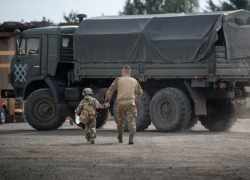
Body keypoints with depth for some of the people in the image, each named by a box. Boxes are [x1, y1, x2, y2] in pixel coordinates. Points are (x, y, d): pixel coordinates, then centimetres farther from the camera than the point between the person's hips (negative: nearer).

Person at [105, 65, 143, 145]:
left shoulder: (118, 80, 3)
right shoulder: (134, 81, 10)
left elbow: (110, 90, -6)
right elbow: (140, 92, 24)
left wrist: (107, 101, -6)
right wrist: (135, 100, 42)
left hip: (121, 103, 0)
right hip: (131, 103, 0)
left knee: (120, 120, 19)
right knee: (131, 121, -7)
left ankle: (120, 138, 35)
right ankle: (131, 138, -25)